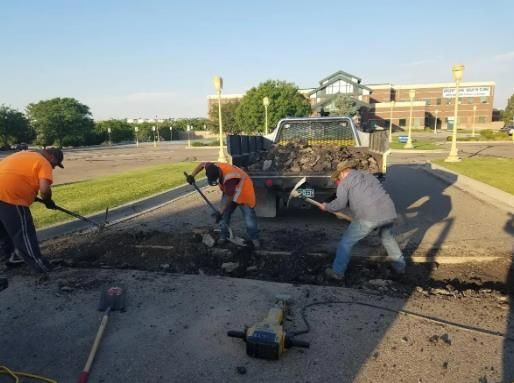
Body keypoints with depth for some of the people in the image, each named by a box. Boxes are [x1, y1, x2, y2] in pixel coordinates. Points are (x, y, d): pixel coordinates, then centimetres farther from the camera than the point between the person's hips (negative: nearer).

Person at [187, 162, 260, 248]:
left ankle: (254, 238, 8)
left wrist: (220, 212, -27)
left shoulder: (229, 178, -41)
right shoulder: (214, 167, -21)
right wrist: (192, 175, -10)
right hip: (229, 191, 7)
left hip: (243, 189, -7)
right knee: (225, 214, 5)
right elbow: (202, 164, 1)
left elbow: (229, 197, -33)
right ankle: (223, 236, 18)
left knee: (249, 216, -5)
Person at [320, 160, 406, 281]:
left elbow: (340, 203, -2)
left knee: (346, 242, 10)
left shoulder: (345, 181, 8)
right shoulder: (369, 175, 28)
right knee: (386, 236, 35)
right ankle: (400, 266, 43)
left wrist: (326, 207, 15)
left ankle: (337, 272, 16)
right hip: (389, 212, 6)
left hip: (368, 217, -6)